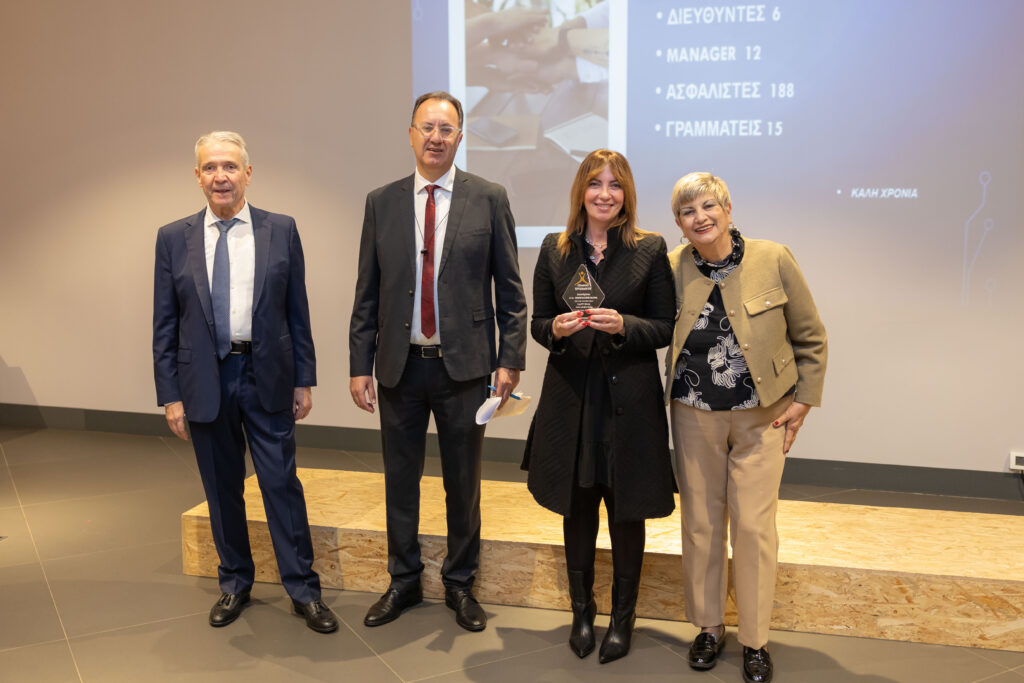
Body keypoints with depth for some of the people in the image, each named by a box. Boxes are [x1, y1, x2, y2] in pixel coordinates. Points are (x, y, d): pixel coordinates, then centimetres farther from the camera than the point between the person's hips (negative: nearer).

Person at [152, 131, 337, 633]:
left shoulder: (281, 231, 0)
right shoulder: (173, 239, 2)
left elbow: (297, 311, 2)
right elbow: (164, 324, 3)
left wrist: (304, 380, 0)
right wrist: (170, 394, -1)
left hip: (267, 377, -1)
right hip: (205, 379, 1)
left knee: (282, 484, 2)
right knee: (222, 489, 12)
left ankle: (303, 591, 15)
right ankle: (234, 583, 30)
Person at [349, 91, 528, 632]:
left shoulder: (489, 199, 0)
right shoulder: (381, 202, 5)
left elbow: (509, 288, 0)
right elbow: (367, 293, 6)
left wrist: (510, 359, -7)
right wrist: (359, 364, 2)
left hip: (464, 365, -2)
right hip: (399, 365, 2)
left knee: (463, 481, 11)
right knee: (399, 480, 13)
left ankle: (460, 584, 29)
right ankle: (403, 581, 31)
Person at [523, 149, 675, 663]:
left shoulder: (650, 249, -3)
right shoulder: (555, 249, 4)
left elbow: (666, 328, -3)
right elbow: (538, 323, 7)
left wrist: (623, 325, -20)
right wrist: (556, 328, -16)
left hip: (629, 398, -2)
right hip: (571, 397, 2)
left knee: (626, 510, 9)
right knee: (577, 507, 14)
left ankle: (623, 616, 28)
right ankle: (581, 611, 33)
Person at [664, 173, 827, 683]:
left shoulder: (773, 259, -8)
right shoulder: (672, 268, -4)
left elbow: (811, 338, 1)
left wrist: (803, 401, -1)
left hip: (762, 416, -1)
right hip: (694, 417, 2)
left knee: (754, 525, 0)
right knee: (700, 523, 10)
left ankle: (754, 641, 18)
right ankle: (708, 627, 29)